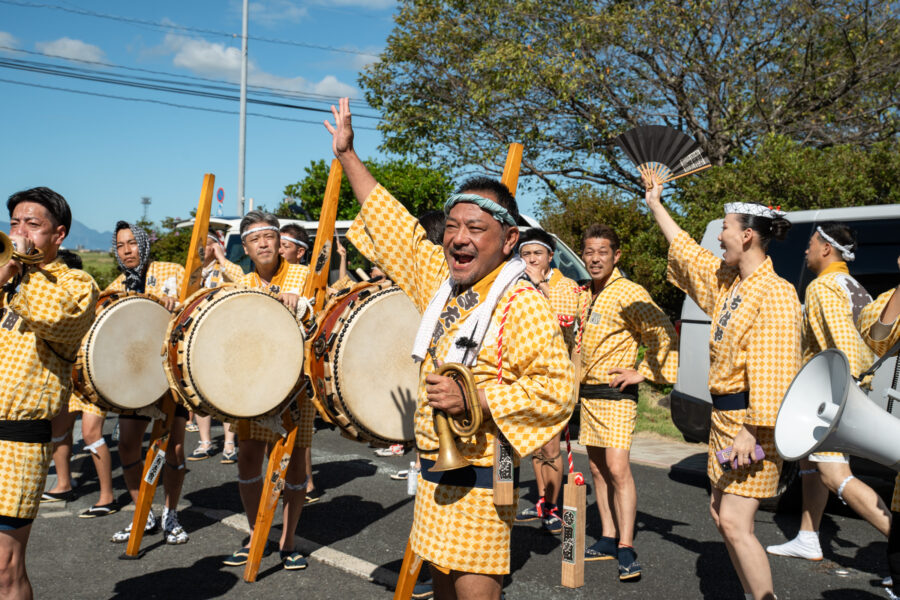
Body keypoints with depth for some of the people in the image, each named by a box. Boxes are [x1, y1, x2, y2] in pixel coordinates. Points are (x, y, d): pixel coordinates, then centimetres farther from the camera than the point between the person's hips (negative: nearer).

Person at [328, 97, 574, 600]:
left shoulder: (523, 304, -17)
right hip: (435, 466, 8)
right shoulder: (441, 278, 4)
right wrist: (348, 154, 19)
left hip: (481, 481, -7)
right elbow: (394, 226, 15)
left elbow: (558, 387, -23)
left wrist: (474, 399, -27)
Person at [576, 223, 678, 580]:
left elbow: (665, 333, -16)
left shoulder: (628, 293, -12)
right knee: (598, 469, 11)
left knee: (618, 469, -14)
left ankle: (626, 548, -9)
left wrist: (644, 372, -14)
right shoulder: (587, 295, 12)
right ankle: (608, 538, 21)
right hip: (588, 393, 8)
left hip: (615, 394, -8)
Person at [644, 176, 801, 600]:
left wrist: (752, 431, -26)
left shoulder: (774, 295, -18)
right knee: (721, 514, 16)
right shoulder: (727, 282, 10)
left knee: (735, 524, -12)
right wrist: (655, 205, 32)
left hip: (751, 422, -10)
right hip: (724, 417, 10)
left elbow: (772, 372, -23)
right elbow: (686, 251, 25)